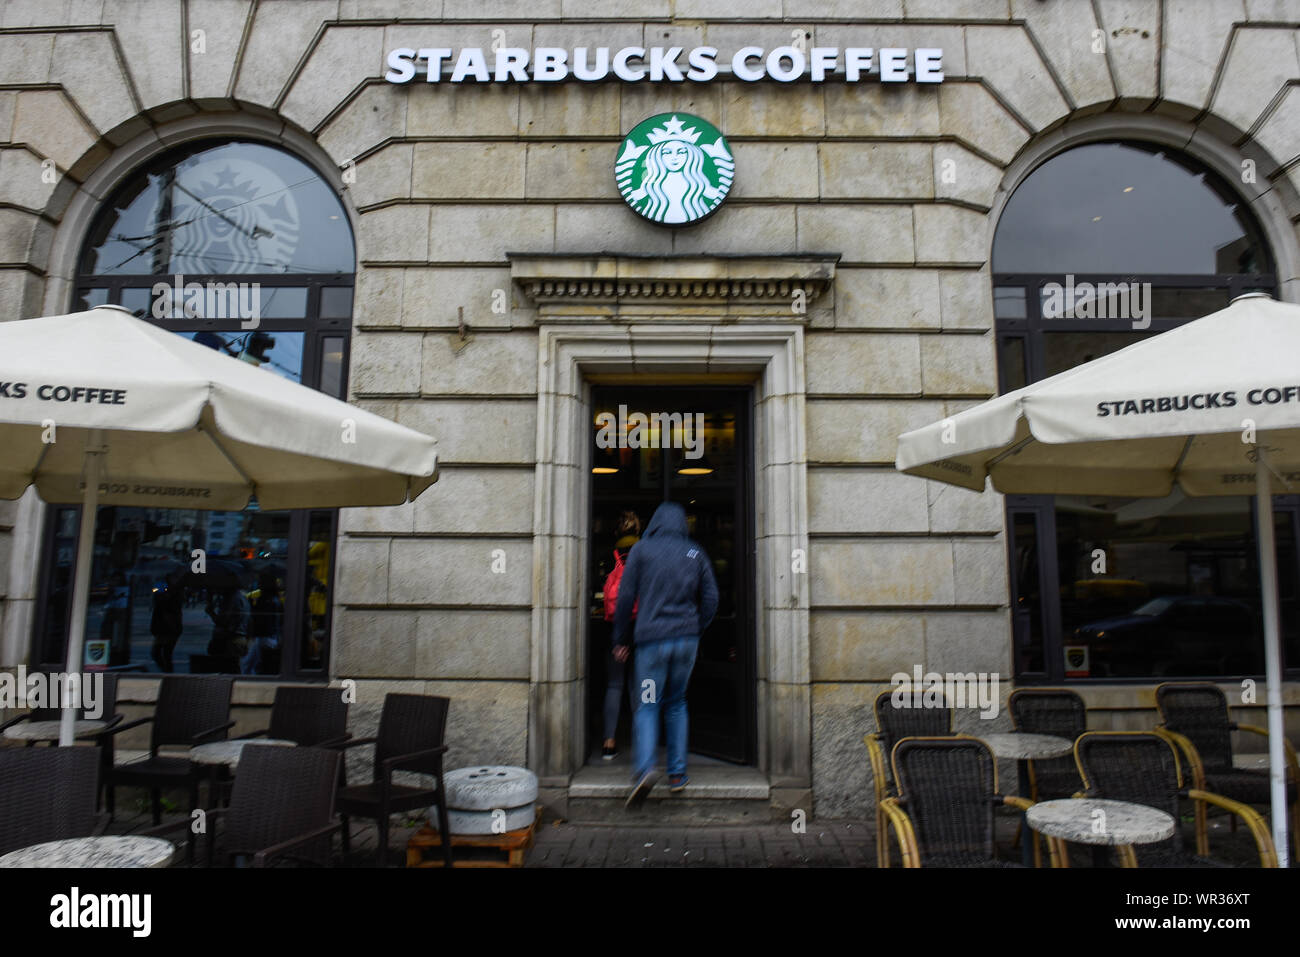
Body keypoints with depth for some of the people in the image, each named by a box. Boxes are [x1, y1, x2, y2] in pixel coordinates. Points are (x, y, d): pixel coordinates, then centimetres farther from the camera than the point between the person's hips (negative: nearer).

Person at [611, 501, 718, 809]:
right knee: (677, 704, 16)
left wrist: (620, 639, 6)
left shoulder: (641, 549, 1)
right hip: (686, 638, 3)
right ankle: (677, 774, 16)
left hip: (651, 638, -2)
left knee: (648, 706, 3)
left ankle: (645, 768, -17)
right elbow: (710, 598, 7)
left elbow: (626, 597, -1)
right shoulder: (695, 553, 8)